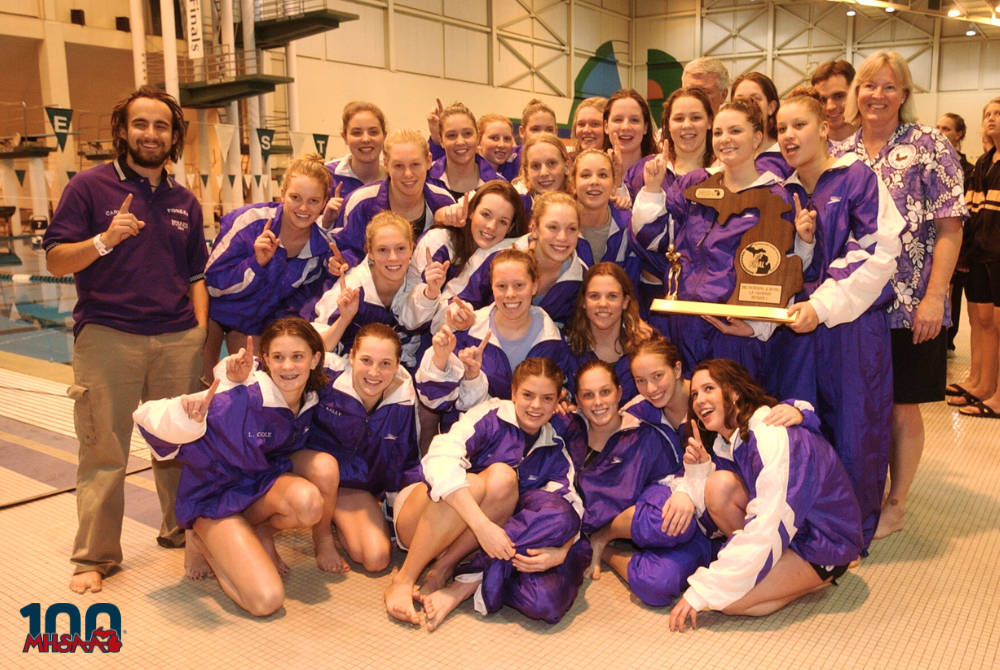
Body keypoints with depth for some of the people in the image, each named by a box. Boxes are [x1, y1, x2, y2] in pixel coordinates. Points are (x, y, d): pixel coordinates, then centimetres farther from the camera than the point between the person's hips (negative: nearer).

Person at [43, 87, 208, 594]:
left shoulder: (185, 202, 16)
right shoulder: (90, 187, 3)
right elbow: (56, 261, -1)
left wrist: (200, 333, 6)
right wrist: (104, 239, -18)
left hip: (177, 338, 4)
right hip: (107, 336, -3)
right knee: (103, 452, -1)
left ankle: (181, 530, 24)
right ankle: (95, 556, 11)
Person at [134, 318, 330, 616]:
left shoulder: (312, 399, -10)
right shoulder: (242, 399, -27)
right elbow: (149, 418, -29)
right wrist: (186, 413, -50)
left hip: (261, 483, 5)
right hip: (216, 497, -5)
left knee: (310, 503, -32)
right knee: (267, 601, -21)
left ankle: (261, 533, 3)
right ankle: (204, 542, 7)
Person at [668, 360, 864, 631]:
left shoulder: (773, 437, -27)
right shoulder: (729, 439, 1)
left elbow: (768, 529, -31)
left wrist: (701, 592, -29)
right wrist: (698, 469, -23)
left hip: (825, 546, -8)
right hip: (787, 529, 8)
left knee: (726, 599, -22)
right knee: (719, 485, -17)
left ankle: (817, 580, 1)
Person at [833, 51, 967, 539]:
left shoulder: (930, 145, -4)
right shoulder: (840, 153, 8)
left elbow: (949, 226, -9)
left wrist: (934, 297, -15)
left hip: (908, 307, -3)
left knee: (900, 407, 6)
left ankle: (895, 503, 22)